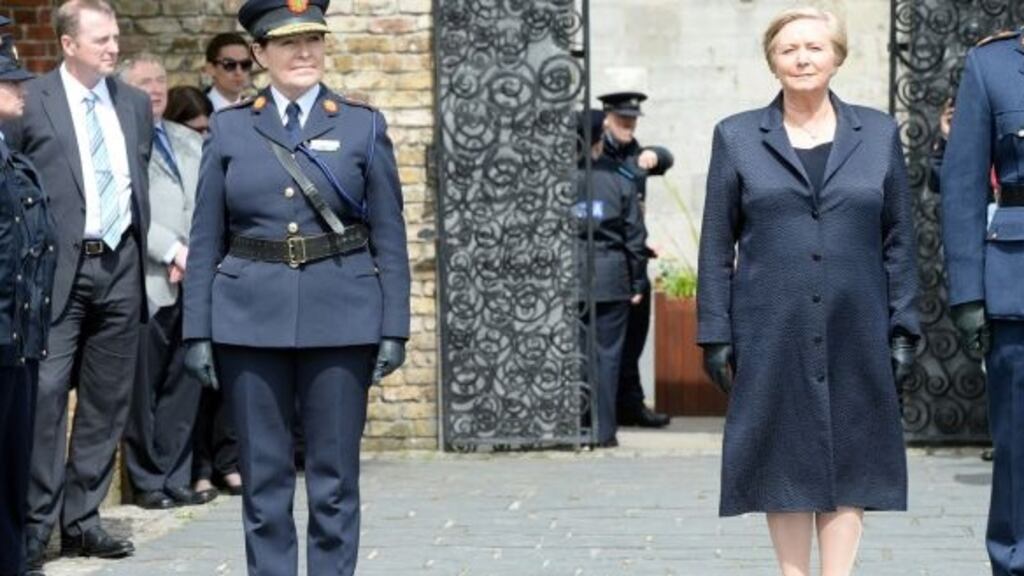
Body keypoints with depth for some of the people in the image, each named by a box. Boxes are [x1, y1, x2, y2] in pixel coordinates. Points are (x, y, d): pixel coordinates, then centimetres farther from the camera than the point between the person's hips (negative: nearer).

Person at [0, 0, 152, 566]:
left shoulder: (135, 104, 12)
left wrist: (142, 247, 14)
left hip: (120, 265, 5)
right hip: (59, 268, -5)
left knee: (107, 401, 8)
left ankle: (81, 519, 16)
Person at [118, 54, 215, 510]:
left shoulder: (191, 142, 19)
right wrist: (173, 250, -14)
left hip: (192, 282, 6)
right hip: (147, 283, -6)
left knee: (184, 386, 8)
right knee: (143, 390, 1)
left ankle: (176, 478, 15)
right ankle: (148, 482, 11)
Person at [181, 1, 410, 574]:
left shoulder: (364, 125, 5)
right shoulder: (229, 128, 7)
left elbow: (390, 237, 3)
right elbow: (205, 241, 6)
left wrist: (394, 329, -3)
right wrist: (198, 332, 0)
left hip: (341, 320, -1)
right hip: (250, 321, 1)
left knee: (335, 479, 3)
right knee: (264, 477, 5)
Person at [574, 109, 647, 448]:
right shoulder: (620, 183, -2)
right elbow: (635, 238, 1)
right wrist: (637, 283, 8)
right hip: (610, 280, 0)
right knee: (606, 354, 5)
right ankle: (603, 431, 6)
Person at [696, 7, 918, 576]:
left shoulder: (879, 133, 7)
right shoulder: (737, 137, 4)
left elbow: (899, 240, 8)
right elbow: (717, 245, 4)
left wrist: (903, 328, 2)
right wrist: (715, 334, -1)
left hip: (855, 333, 1)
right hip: (772, 333, -1)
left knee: (849, 459, 2)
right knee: (783, 460, 3)